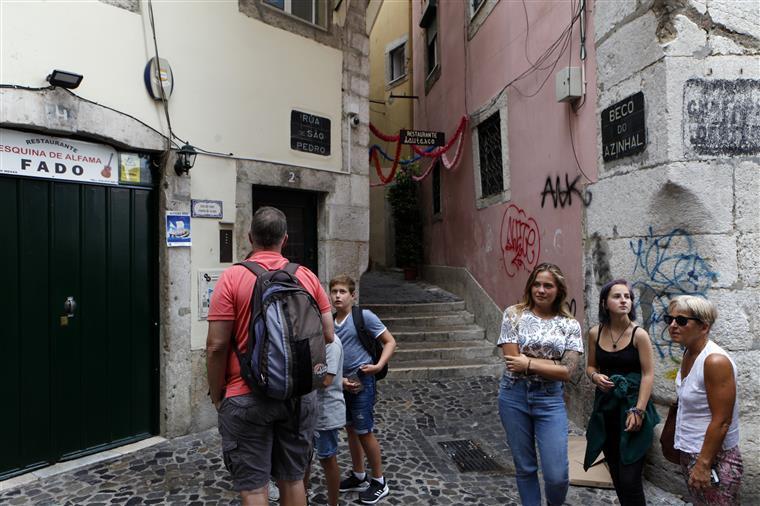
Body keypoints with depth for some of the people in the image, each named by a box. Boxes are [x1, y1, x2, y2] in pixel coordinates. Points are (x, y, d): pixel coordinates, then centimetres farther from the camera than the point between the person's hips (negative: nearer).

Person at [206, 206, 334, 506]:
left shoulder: (232, 278, -9)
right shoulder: (308, 277, 1)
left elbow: (216, 346, -11)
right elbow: (327, 336, 2)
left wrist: (216, 395, 2)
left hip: (247, 398, -3)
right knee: (292, 480, 18)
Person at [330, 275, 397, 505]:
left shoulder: (364, 316, -13)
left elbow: (390, 342, -9)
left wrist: (378, 366, -20)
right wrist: (338, 379, -6)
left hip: (362, 382, -6)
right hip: (341, 383, 6)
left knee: (364, 432, 2)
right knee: (350, 430, 17)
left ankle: (379, 482, 20)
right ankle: (358, 477, 34)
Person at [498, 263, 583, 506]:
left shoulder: (570, 325, 0)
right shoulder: (513, 314, -3)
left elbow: (569, 372, -8)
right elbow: (513, 360, -11)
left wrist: (529, 363, -15)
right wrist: (554, 363, -12)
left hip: (550, 399, 0)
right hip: (514, 396, 0)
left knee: (557, 475, -1)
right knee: (524, 467, 12)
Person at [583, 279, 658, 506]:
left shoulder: (639, 334, -10)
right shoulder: (595, 333, 1)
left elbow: (648, 374, -10)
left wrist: (638, 411, -15)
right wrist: (595, 376, -10)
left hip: (632, 405, -4)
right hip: (605, 406, 4)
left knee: (630, 478, -4)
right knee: (615, 472, 16)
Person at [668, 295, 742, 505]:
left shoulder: (715, 361, -23)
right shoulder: (688, 353, 3)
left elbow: (721, 421, -23)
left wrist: (704, 464, -20)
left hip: (713, 458, -8)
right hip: (689, 453, 8)